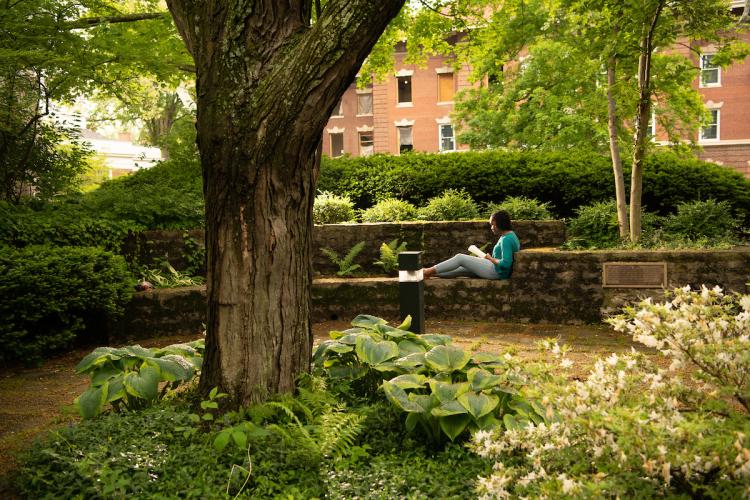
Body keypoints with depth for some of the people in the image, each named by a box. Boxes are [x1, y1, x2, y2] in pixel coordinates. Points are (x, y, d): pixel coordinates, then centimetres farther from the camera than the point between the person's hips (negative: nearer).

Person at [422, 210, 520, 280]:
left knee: (460, 258, -7)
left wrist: (490, 258, -14)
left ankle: (430, 271, -1)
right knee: (461, 269, 9)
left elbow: (505, 263, -29)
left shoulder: (506, 239, -20)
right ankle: (429, 273, 11)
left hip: (496, 272, -10)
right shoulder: (510, 235, 13)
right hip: (495, 271, 10)